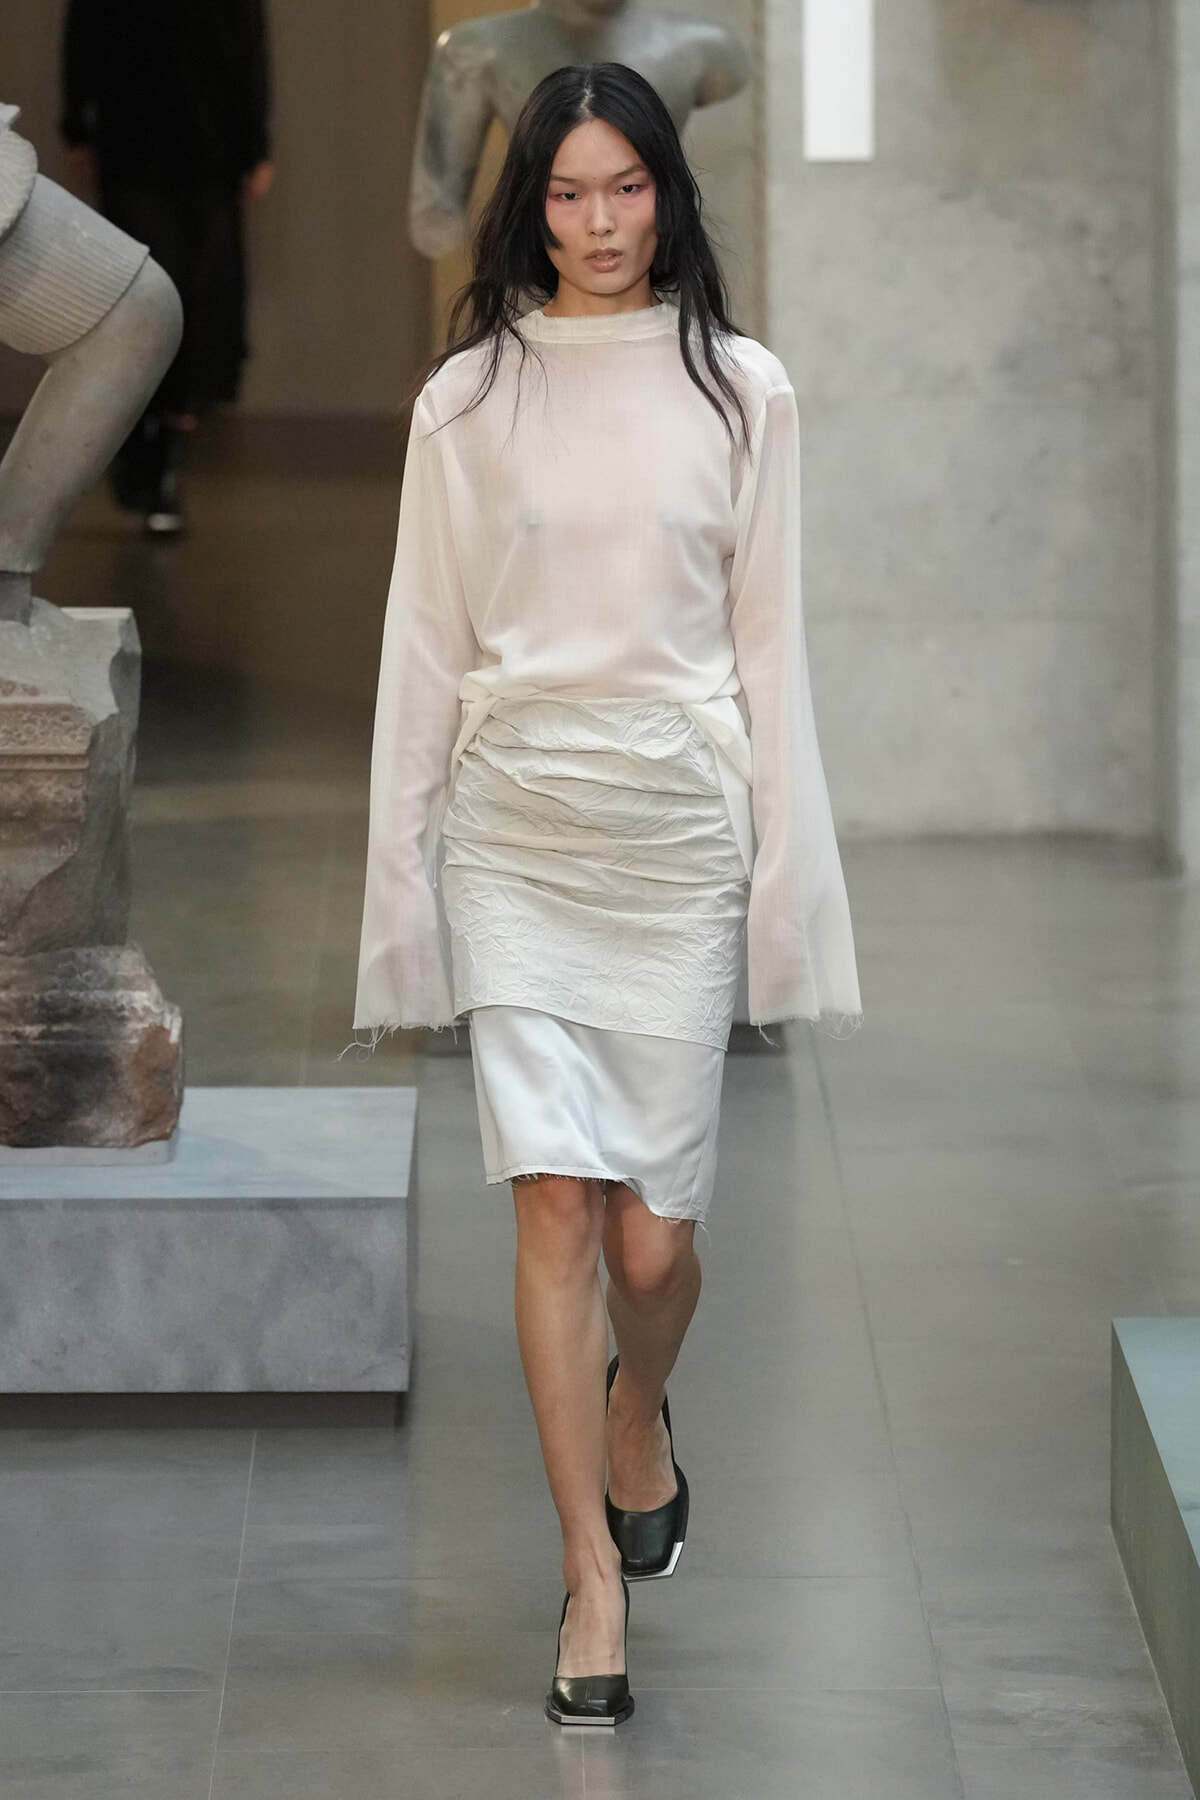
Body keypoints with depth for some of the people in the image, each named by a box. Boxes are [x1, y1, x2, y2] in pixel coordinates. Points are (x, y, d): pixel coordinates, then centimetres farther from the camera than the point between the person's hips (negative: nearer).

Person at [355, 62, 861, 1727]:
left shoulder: (740, 392, 3)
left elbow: (768, 644, 4)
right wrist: (403, 869, 4)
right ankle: (596, 1581, 0)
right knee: (555, 1205, -7)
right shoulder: (469, 397, 4)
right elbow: (426, 646, 7)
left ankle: (638, 1417, 36)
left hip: (676, 822, 0)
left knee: (653, 1229, 1)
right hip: (515, 822, 0)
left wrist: (785, 871, 0)